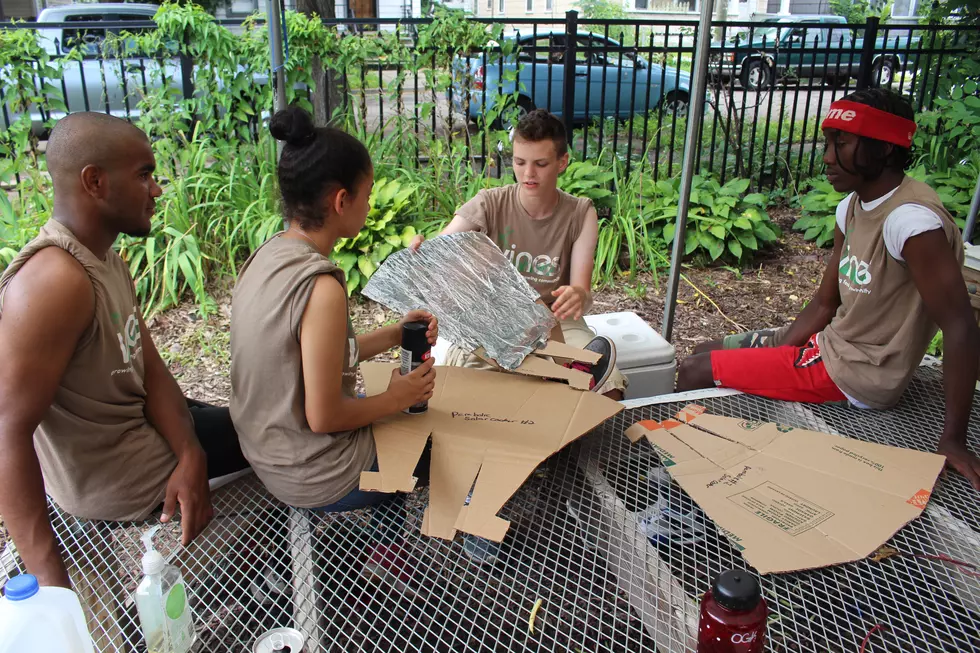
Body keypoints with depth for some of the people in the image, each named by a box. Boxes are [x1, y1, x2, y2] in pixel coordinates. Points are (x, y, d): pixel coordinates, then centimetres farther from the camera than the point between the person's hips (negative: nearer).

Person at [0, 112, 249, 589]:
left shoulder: (106, 261, 1)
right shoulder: (55, 279, -31)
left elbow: (150, 370, -2)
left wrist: (191, 457, -17)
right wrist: (52, 580, -35)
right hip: (117, 480, -9)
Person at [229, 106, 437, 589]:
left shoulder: (265, 256, -2)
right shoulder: (320, 286, -30)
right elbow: (323, 416, -25)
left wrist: (393, 336, 3)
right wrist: (394, 399, -10)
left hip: (264, 452, 8)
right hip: (313, 480, -8)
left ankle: (387, 550, 39)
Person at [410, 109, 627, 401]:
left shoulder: (580, 214, -7)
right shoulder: (489, 204, -9)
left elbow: (583, 292, -15)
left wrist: (578, 296, -41)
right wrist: (419, 254, -44)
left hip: (555, 321, 0)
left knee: (610, 392, -27)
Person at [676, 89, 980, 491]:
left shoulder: (911, 220, -26)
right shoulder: (852, 206, 3)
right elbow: (825, 304, 8)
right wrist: (771, 358, 0)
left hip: (858, 377, -9)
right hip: (830, 344, 9)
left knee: (695, 372, -9)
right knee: (708, 352, 15)